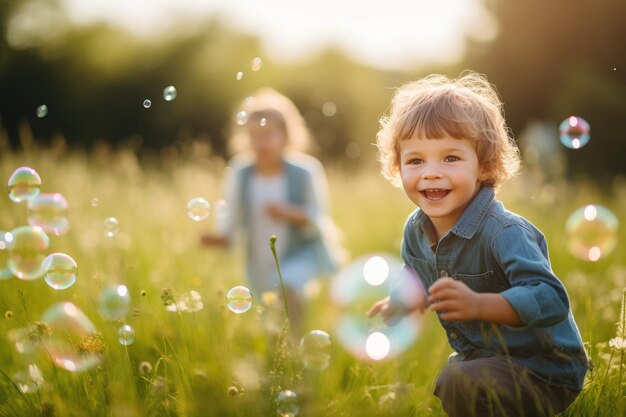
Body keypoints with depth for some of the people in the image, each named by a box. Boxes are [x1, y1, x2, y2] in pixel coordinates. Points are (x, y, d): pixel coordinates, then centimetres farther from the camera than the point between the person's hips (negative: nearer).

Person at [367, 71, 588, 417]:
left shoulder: (504, 232, -27)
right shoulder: (415, 230, -2)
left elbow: (551, 300, -39)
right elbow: (417, 283, 18)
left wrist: (478, 304, -51)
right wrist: (400, 303, -2)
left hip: (543, 372, -8)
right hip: (475, 358, 8)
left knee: (457, 386, -31)